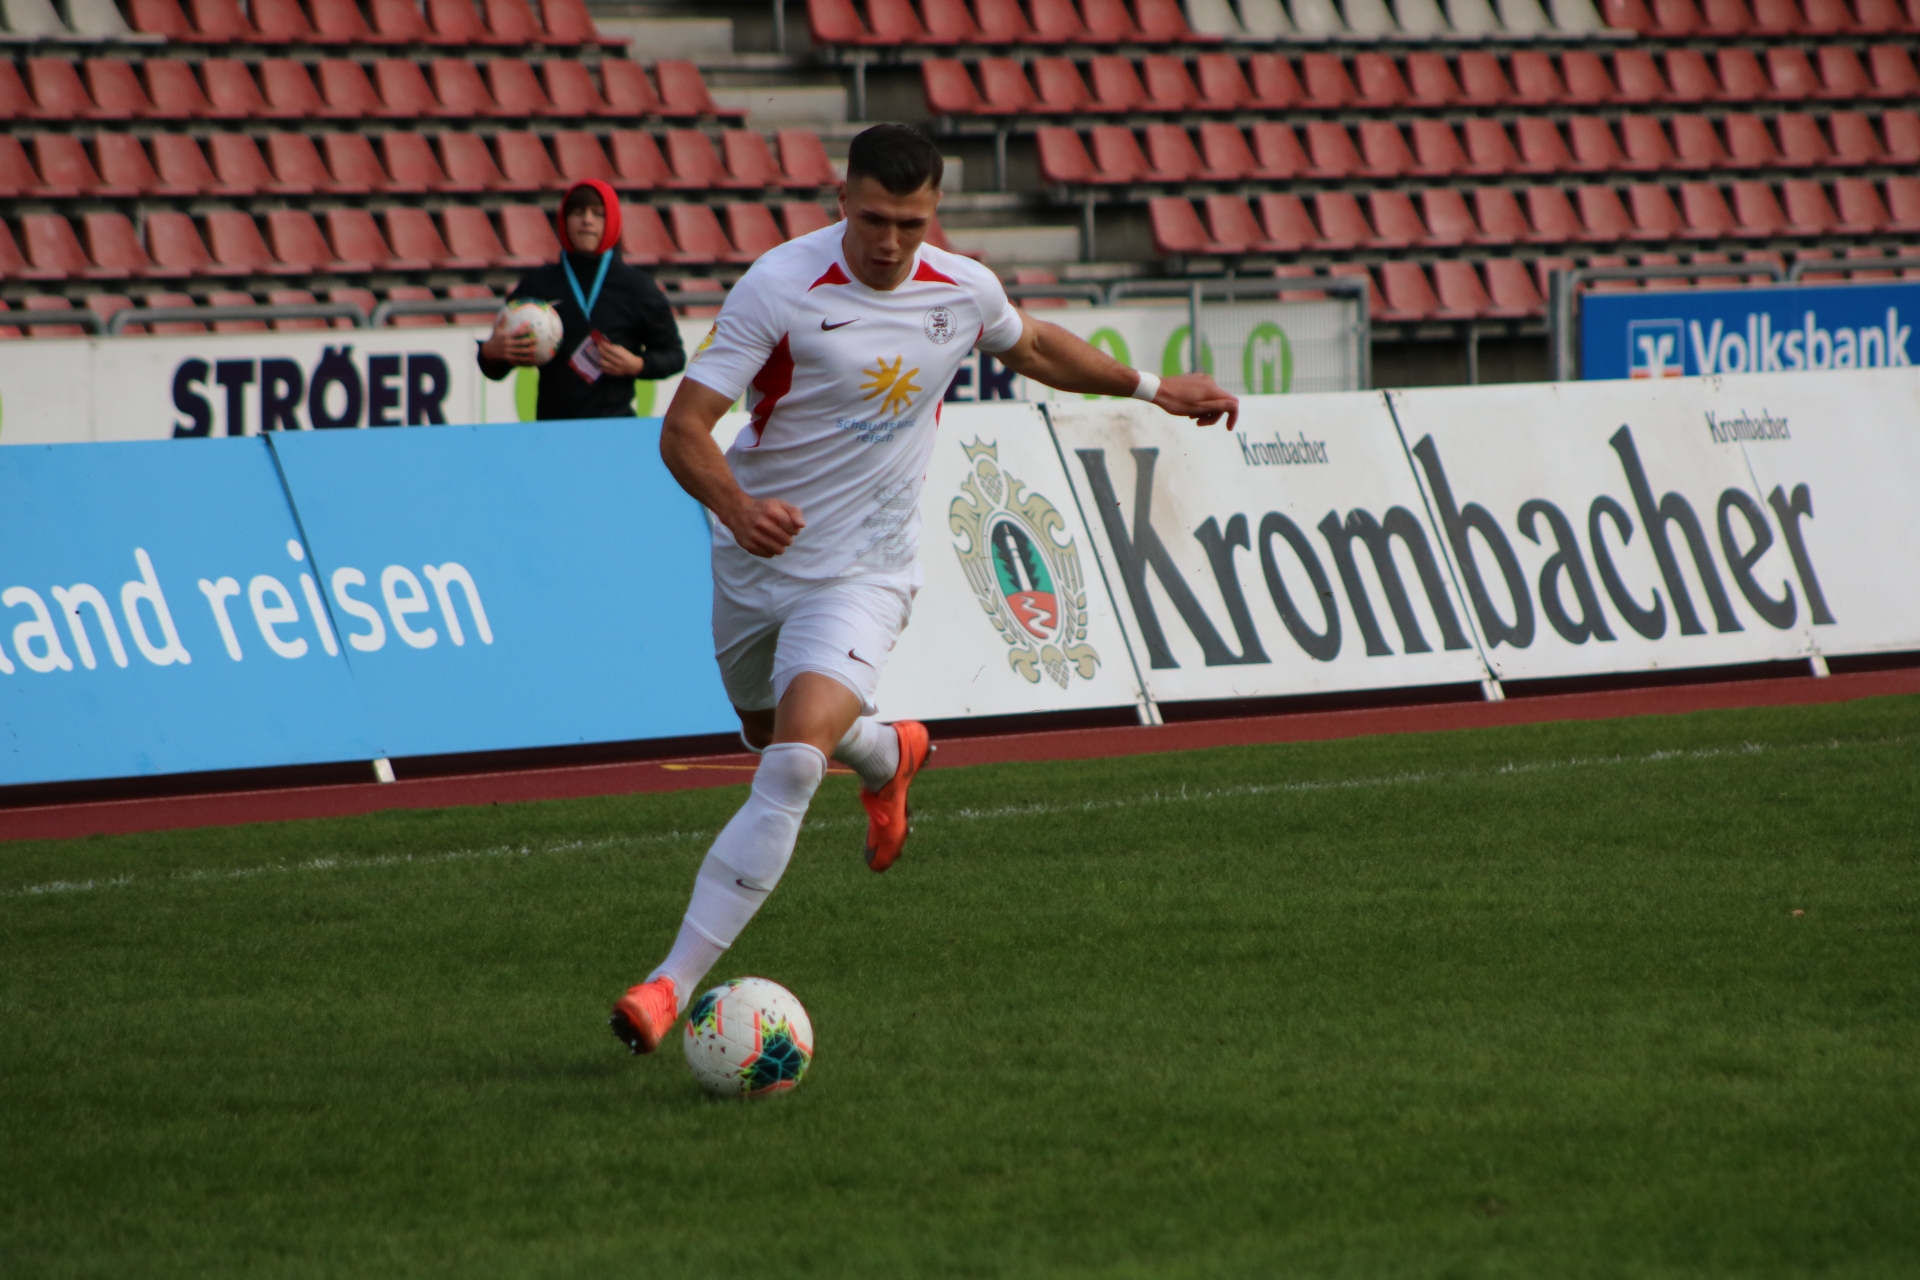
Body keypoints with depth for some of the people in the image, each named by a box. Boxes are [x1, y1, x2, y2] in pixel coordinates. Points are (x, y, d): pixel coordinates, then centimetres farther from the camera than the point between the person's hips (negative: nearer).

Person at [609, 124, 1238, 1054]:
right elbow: (684, 428, -21)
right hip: (755, 559, 1)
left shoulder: (962, 292, -6)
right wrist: (736, 507, -40)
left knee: (791, 767, -22)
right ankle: (886, 756, 60)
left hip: (862, 575, -1)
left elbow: (1031, 347, 21)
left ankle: (675, 982, -24)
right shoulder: (779, 286, -18)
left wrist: (1151, 389, 26)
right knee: (770, 737, 24)